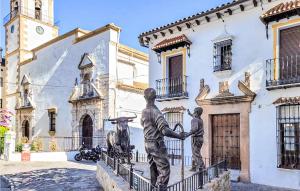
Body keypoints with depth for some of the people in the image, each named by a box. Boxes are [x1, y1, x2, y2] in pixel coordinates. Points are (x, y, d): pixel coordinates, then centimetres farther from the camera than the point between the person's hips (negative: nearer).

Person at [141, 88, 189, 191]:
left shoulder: (144, 112, 5)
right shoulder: (155, 112, -20)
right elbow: (165, 130, -29)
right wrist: (179, 136, -21)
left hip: (148, 144, 8)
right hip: (157, 145, -8)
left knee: (153, 169, 18)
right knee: (164, 170, -1)